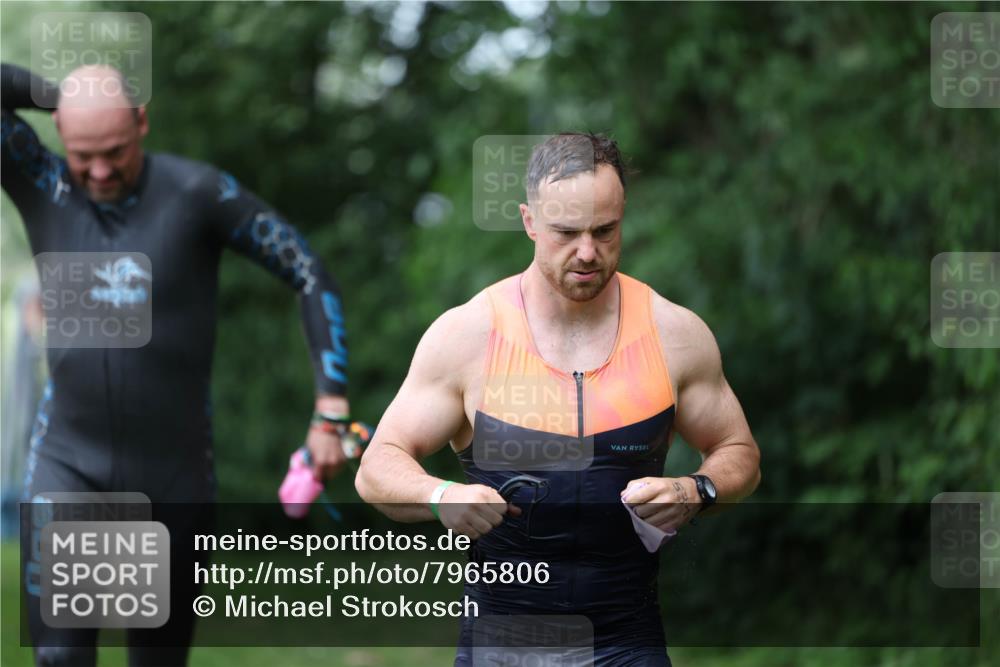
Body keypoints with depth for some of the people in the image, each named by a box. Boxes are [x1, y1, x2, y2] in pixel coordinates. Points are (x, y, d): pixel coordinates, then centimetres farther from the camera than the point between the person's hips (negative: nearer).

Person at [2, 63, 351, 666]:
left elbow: (312, 277, -8)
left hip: (174, 470, -1)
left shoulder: (198, 191, -12)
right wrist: (73, 97, -3)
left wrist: (332, 413, -15)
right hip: (69, 460, 1)